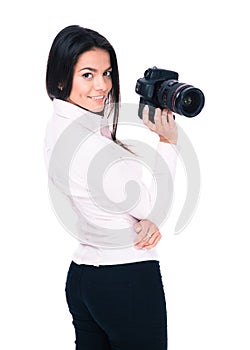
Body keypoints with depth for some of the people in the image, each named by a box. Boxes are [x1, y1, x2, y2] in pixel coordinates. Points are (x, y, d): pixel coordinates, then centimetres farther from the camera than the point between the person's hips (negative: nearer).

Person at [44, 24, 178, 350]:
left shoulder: (57, 128, 4)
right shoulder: (91, 146, -25)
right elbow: (151, 204, -10)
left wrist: (145, 221, -8)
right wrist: (168, 142, -5)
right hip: (129, 281, -9)